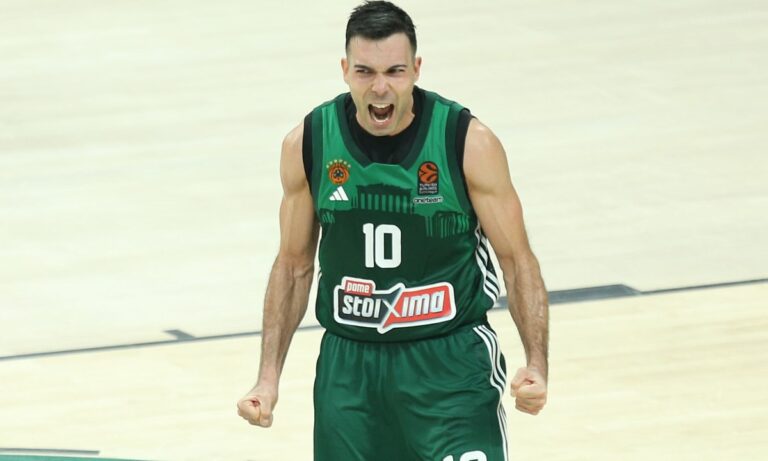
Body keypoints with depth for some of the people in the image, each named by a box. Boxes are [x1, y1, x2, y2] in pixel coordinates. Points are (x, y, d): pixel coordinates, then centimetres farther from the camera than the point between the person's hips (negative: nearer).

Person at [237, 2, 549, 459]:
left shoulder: (469, 142, -12)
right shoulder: (308, 144, -4)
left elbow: (517, 260, -5)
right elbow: (295, 264, 8)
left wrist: (537, 365, -17)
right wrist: (269, 377, 3)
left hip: (451, 358, -3)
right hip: (349, 363, 3)